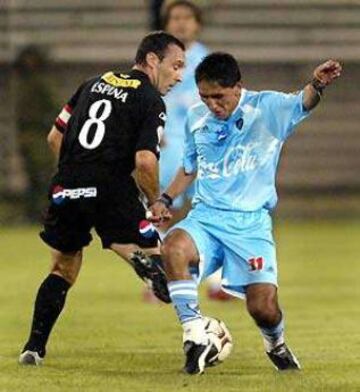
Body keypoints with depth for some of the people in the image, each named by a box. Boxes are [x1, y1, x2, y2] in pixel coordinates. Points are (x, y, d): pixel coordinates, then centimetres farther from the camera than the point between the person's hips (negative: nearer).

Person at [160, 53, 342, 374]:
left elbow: (301, 104, -27)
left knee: (264, 308, -13)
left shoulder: (267, 109, -6)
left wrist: (317, 86, -48)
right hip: (205, 216, 3)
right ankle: (196, 339, -22)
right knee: (173, 248, -32)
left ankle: (276, 344, 26)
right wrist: (166, 200, 12)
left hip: (251, 223, -3)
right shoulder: (196, 118, 7)